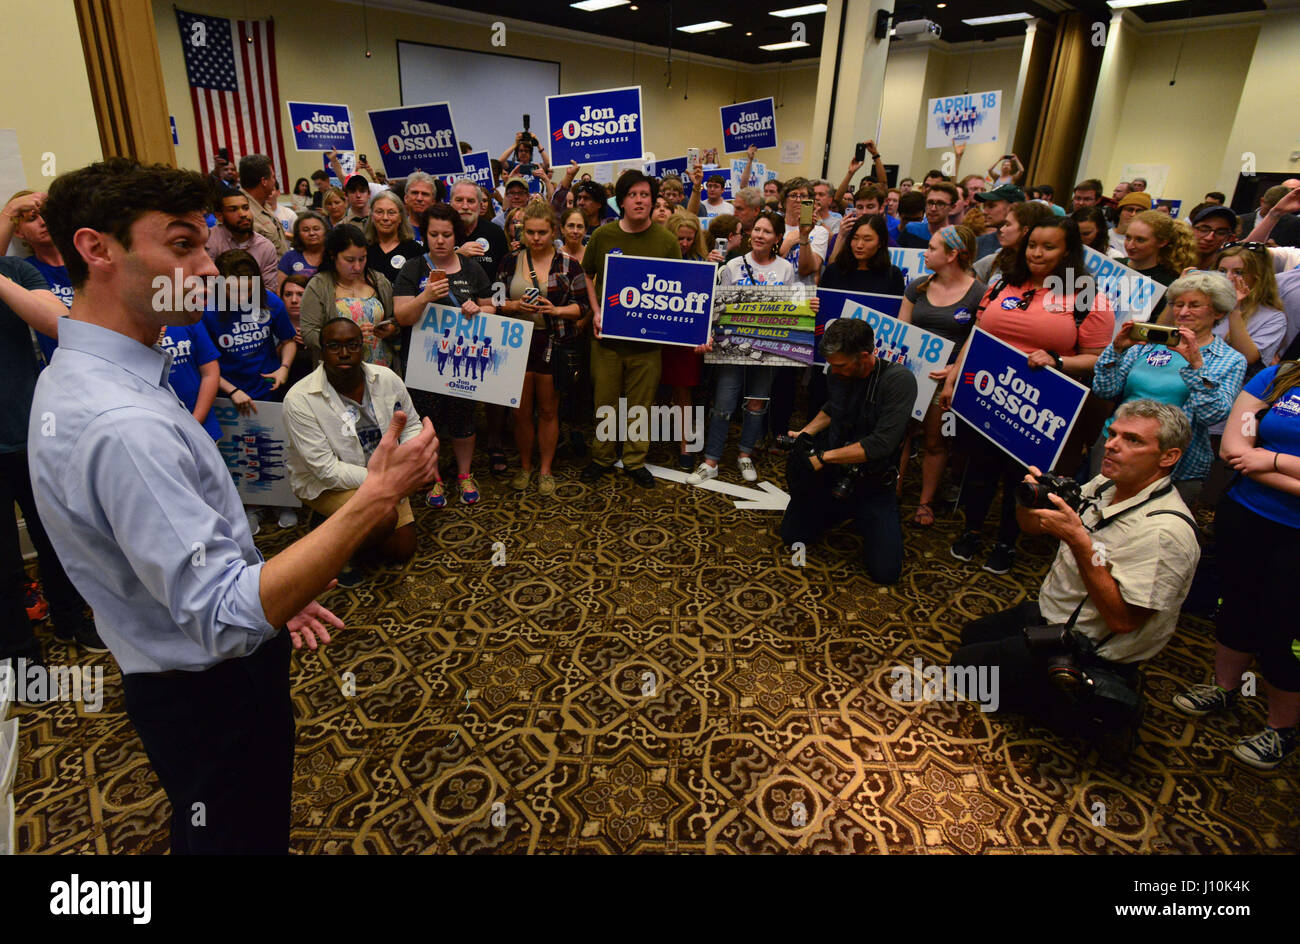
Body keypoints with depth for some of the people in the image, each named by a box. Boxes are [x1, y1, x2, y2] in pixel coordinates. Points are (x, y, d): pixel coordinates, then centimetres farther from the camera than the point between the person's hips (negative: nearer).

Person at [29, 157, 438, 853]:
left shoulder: (71, 375, 1)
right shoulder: (124, 425, -33)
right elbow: (226, 619, -34)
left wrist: (275, 594, 8)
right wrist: (374, 498, -37)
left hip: (172, 679, 9)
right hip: (214, 692, -9)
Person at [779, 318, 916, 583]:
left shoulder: (898, 380, -21)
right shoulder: (838, 375, -3)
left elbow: (881, 443, -29)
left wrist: (823, 457, -26)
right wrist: (804, 433, 5)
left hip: (872, 485, -5)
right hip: (831, 476, 5)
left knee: (886, 571, -10)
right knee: (791, 536, 6)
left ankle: (863, 521, 20)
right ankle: (841, 513, 30)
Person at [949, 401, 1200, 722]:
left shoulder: (1164, 530, -28)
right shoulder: (1106, 485, -2)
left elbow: (1121, 619, -31)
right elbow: (1033, 525, 8)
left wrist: (1080, 542, -37)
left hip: (1086, 656, -9)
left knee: (966, 664, -9)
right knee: (971, 635, 22)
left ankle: (1072, 707, 4)